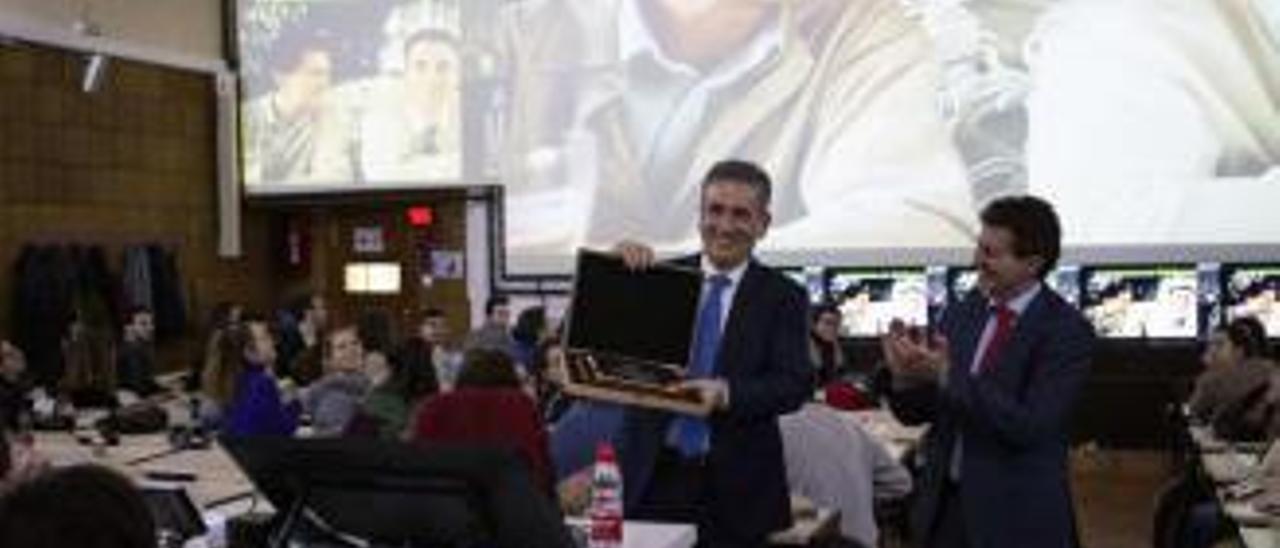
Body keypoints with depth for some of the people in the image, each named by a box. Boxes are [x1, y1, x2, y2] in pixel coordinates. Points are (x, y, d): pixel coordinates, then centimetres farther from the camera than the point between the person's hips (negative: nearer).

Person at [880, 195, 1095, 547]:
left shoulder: (1066, 330, -12)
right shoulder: (962, 313, 3)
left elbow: (1029, 426, -22)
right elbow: (917, 413, 6)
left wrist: (947, 376, -27)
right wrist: (904, 376, -15)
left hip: (1017, 518, -4)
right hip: (945, 505, 5)